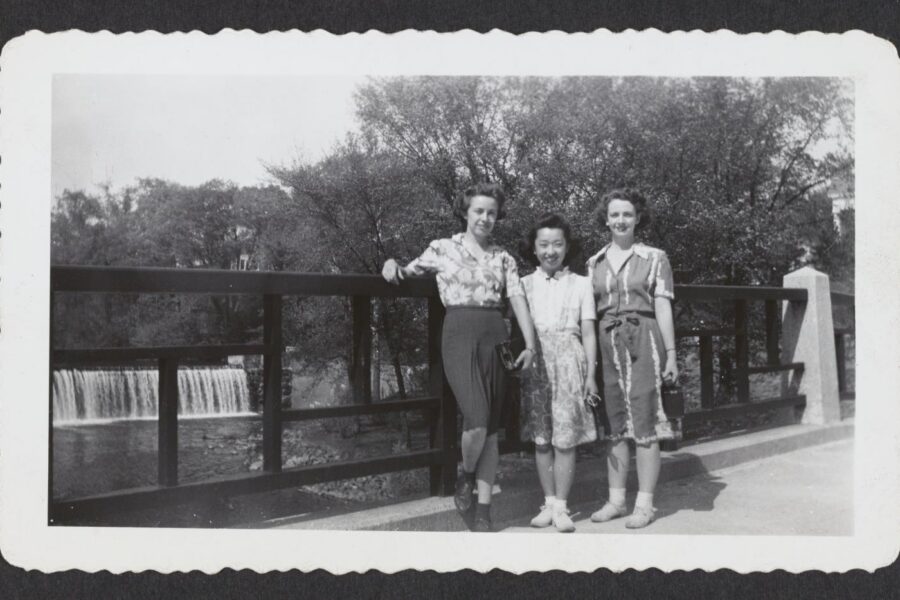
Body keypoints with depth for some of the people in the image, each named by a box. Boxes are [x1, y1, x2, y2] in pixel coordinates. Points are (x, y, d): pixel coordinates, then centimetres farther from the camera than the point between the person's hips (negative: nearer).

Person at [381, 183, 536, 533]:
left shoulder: (503, 258, 13)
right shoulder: (442, 249, 7)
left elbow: (518, 300, 4)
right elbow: (408, 272, 19)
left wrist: (530, 345, -7)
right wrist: (392, 266, -5)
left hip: (495, 336, 3)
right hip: (460, 334, -3)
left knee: (491, 427, 4)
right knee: (477, 420, -18)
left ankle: (483, 510, 12)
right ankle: (466, 477, 14)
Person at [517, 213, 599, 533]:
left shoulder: (580, 284, 6)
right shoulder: (525, 284, 7)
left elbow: (588, 332, 4)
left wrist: (591, 375, 0)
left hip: (569, 362, -1)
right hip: (535, 363, 1)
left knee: (565, 439, 0)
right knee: (541, 439, 6)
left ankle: (561, 507, 10)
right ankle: (548, 503, 18)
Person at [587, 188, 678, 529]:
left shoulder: (654, 258, 3)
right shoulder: (595, 263, 12)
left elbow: (663, 308, 0)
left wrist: (671, 355, -4)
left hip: (642, 341, -3)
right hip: (607, 343, 3)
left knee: (644, 421, -1)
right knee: (614, 422, 8)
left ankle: (645, 503, 8)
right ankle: (616, 499, 17)